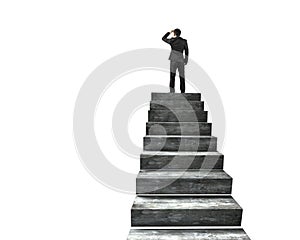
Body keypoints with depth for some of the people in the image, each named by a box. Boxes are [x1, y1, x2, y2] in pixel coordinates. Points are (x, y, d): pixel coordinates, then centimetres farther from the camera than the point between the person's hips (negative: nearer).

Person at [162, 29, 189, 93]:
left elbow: (163, 38, 17)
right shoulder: (184, 41, 8)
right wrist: (186, 60, 16)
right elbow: (186, 51, 9)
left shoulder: (172, 40, 2)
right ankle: (183, 91, 12)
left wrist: (169, 32, 25)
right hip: (181, 59, 2)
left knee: (172, 74, -6)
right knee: (182, 76, 9)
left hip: (173, 59, -2)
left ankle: (172, 90, -19)